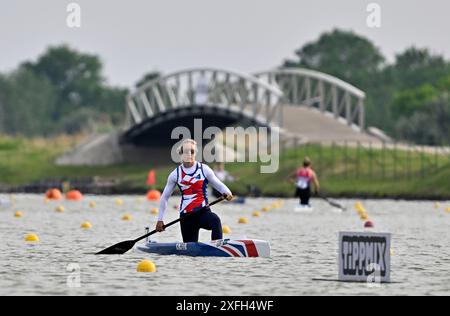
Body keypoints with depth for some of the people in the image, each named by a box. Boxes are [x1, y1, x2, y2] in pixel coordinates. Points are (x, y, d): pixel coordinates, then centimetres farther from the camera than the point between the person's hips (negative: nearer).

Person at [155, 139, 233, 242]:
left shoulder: (204, 169, 2)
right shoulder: (175, 174, 6)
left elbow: (218, 184, 3)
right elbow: (164, 197, 15)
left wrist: (227, 193, -21)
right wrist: (160, 219, 12)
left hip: (203, 212, -2)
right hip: (186, 216, 2)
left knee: (215, 220, -37)